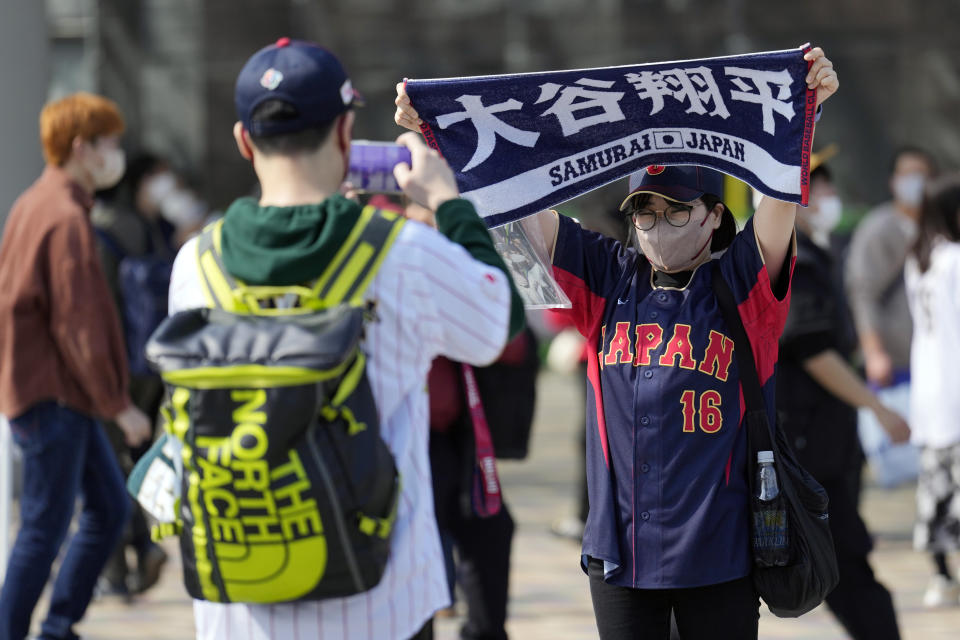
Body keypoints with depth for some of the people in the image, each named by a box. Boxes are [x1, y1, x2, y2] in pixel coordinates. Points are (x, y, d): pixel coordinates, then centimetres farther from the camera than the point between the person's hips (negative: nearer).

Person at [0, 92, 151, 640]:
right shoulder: (67, 219, -18)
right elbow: (78, 325, -20)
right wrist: (119, 404, -13)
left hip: (62, 394, 10)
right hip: (53, 394, -10)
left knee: (111, 507, 14)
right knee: (46, 527, -4)